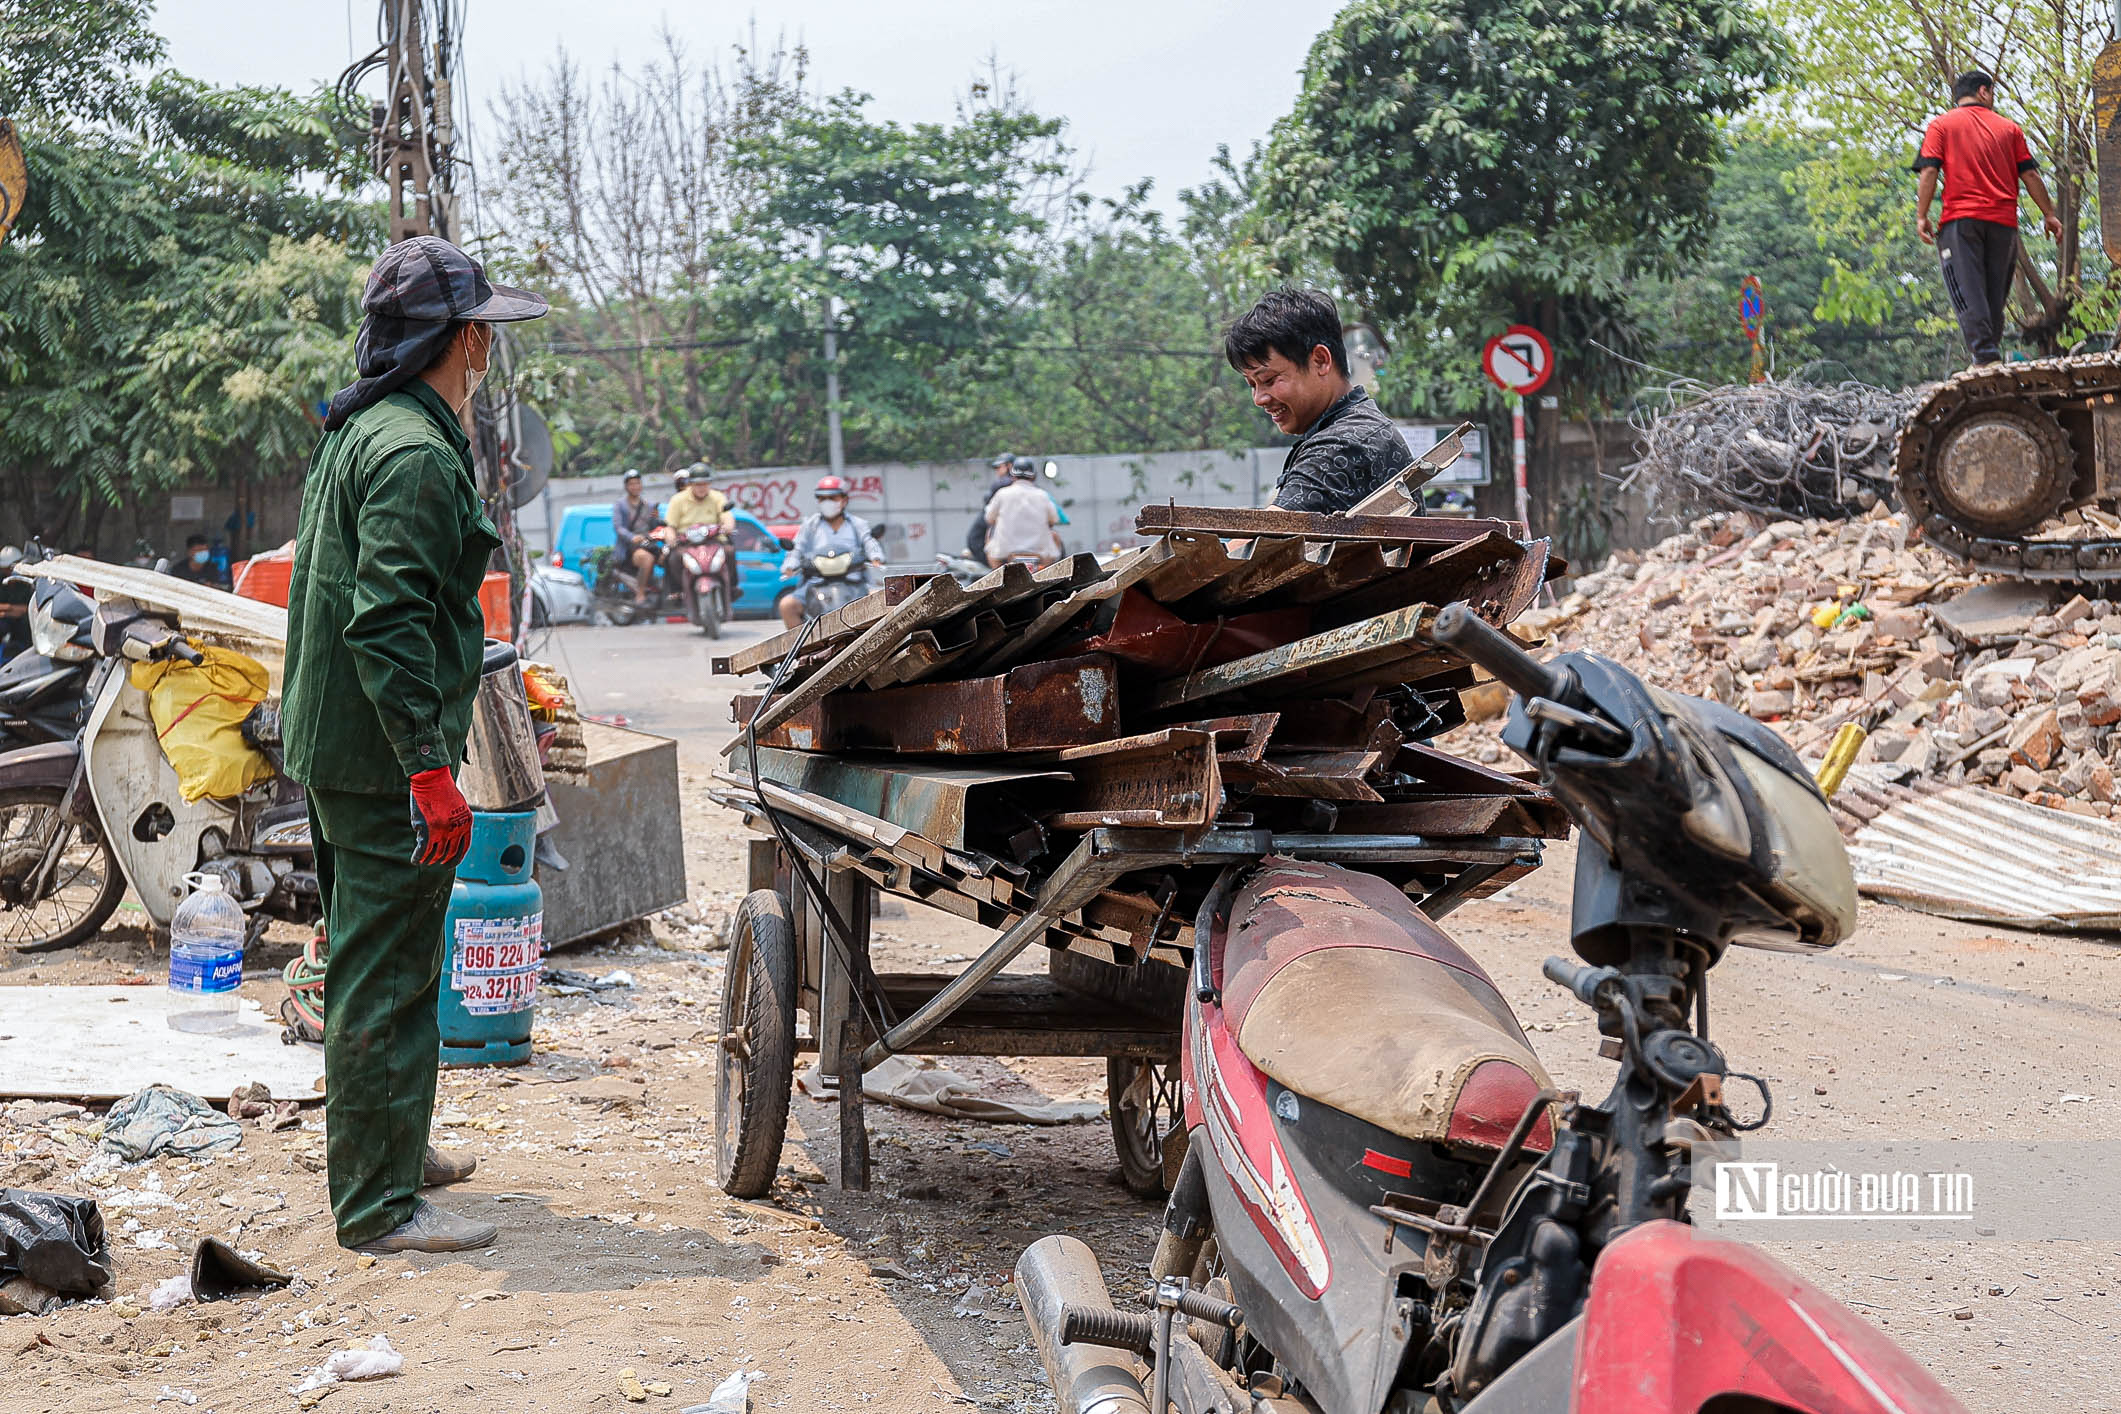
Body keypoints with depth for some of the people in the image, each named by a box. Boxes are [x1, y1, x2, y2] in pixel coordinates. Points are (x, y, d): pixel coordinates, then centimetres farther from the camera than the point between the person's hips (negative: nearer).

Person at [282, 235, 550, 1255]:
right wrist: (431, 771, -25)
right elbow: (389, 622, -26)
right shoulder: (416, 453, -19)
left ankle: (386, 1149, 35)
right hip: (383, 756, -11)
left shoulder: (355, 432, 15)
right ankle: (379, 1206, 2)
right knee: (387, 978, -5)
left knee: (369, 960, 21)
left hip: (333, 743, 11)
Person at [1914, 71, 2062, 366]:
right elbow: (2030, 175, 11)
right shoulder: (2009, 128, 15)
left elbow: (1928, 171, -3)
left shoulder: (1941, 124, 9)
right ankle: (1992, 349, 10)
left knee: (1967, 290, -8)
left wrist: (1921, 216, -4)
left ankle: (1983, 350, -22)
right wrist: (2048, 214, 15)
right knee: (1995, 294, 10)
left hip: (1961, 219, -3)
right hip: (2004, 221, 3)